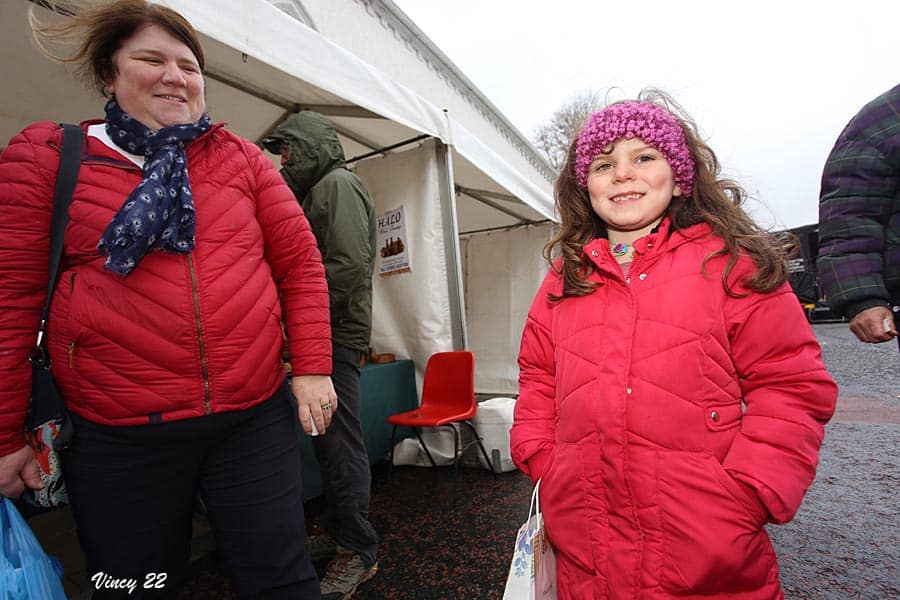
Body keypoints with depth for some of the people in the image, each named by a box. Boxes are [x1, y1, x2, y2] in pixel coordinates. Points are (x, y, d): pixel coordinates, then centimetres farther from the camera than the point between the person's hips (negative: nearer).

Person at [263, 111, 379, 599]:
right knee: (328, 440, 16)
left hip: (336, 336, -10)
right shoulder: (316, 190, 25)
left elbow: (348, 266, -20)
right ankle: (338, 535, 32)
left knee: (340, 443, -3)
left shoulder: (338, 183, -6)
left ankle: (359, 553, 13)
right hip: (322, 337, 10)